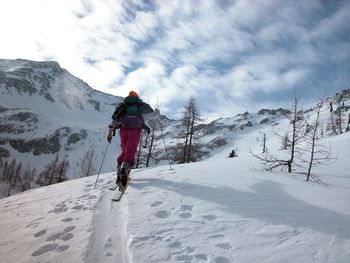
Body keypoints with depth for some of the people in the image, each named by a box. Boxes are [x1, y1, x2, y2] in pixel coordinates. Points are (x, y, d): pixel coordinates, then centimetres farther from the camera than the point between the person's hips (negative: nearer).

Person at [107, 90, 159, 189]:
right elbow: (153, 115, 22)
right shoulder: (141, 106, 16)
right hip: (135, 131, -3)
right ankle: (124, 170, -33)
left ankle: (119, 175, 12)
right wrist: (157, 112, 45)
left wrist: (110, 132, 12)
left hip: (123, 130, 3)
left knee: (124, 151, 19)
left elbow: (115, 119, 12)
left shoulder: (123, 105, 22)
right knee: (130, 152, -6)